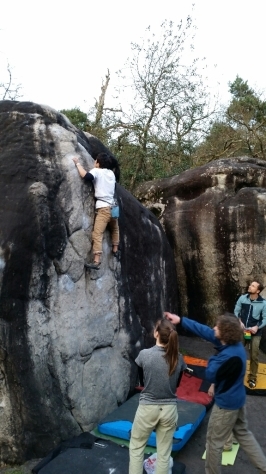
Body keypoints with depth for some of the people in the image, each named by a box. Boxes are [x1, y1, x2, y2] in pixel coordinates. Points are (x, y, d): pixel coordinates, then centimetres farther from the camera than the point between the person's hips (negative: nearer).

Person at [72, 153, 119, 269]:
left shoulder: (97, 171, -1)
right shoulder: (111, 173, 18)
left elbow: (86, 176, -20)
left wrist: (78, 163, -4)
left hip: (103, 208, -7)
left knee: (97, 234, -12)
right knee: (115, 229, 31)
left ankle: (96, 262, -21)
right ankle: (115, 250, 39)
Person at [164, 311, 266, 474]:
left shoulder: (229, 356, -35)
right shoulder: (234, 344, -7)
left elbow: (210, 375, -24)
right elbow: (204, 331, -4)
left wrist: (213, 360, -7)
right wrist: (181, 320, -3)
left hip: (226, 403, -9)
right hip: (238, 399, 9)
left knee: (214, 441, 11)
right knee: (243, 433, 26)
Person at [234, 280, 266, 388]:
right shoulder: (242, 298, -9)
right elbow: (236, 311, 0)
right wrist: (239, 321, -15)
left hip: (255, 333, -2)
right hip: (241, 330, 2)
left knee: (254, 356, 7)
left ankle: (252, 377, 25)